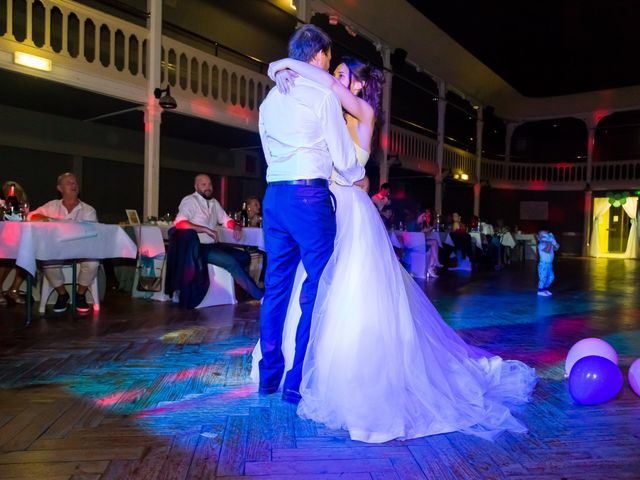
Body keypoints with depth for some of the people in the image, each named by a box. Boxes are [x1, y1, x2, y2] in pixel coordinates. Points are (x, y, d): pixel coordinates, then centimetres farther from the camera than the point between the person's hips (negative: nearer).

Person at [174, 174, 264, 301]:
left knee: (245, 257, -3)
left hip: (212, 245, 9)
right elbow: (180, 223, -23)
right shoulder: (190, 201, -7)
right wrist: (206, 229, -28)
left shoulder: (213, 202, 16)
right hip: (199, 247, -9)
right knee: (231, 261, -24)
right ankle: (260, 296, -20)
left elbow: (226, 220, 22)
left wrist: (236, 227, -2)